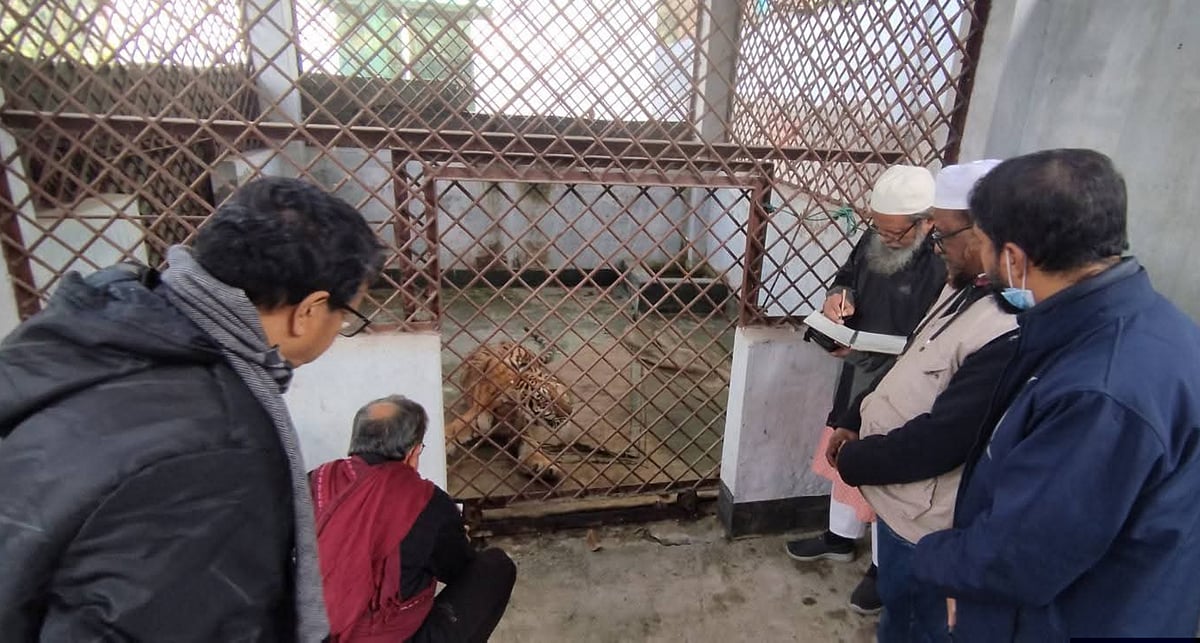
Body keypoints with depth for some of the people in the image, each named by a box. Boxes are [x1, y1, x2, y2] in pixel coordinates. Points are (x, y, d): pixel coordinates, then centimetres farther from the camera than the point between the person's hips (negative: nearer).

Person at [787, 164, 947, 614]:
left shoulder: (944, 267, -27)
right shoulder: (876, 238, -3)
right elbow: (850, 273, 15)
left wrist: (866, 351, -28)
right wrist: (839, 295, -7)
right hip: (857, 379, 8)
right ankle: (840, 538, 48)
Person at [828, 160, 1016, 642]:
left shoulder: (1009, 333, -32)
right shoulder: (967, 288, 1)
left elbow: (938, 441, -28)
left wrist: (854, 460, -13)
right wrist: (858, 426, 5)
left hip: (922, 516, -9)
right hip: (899, 498, 9)